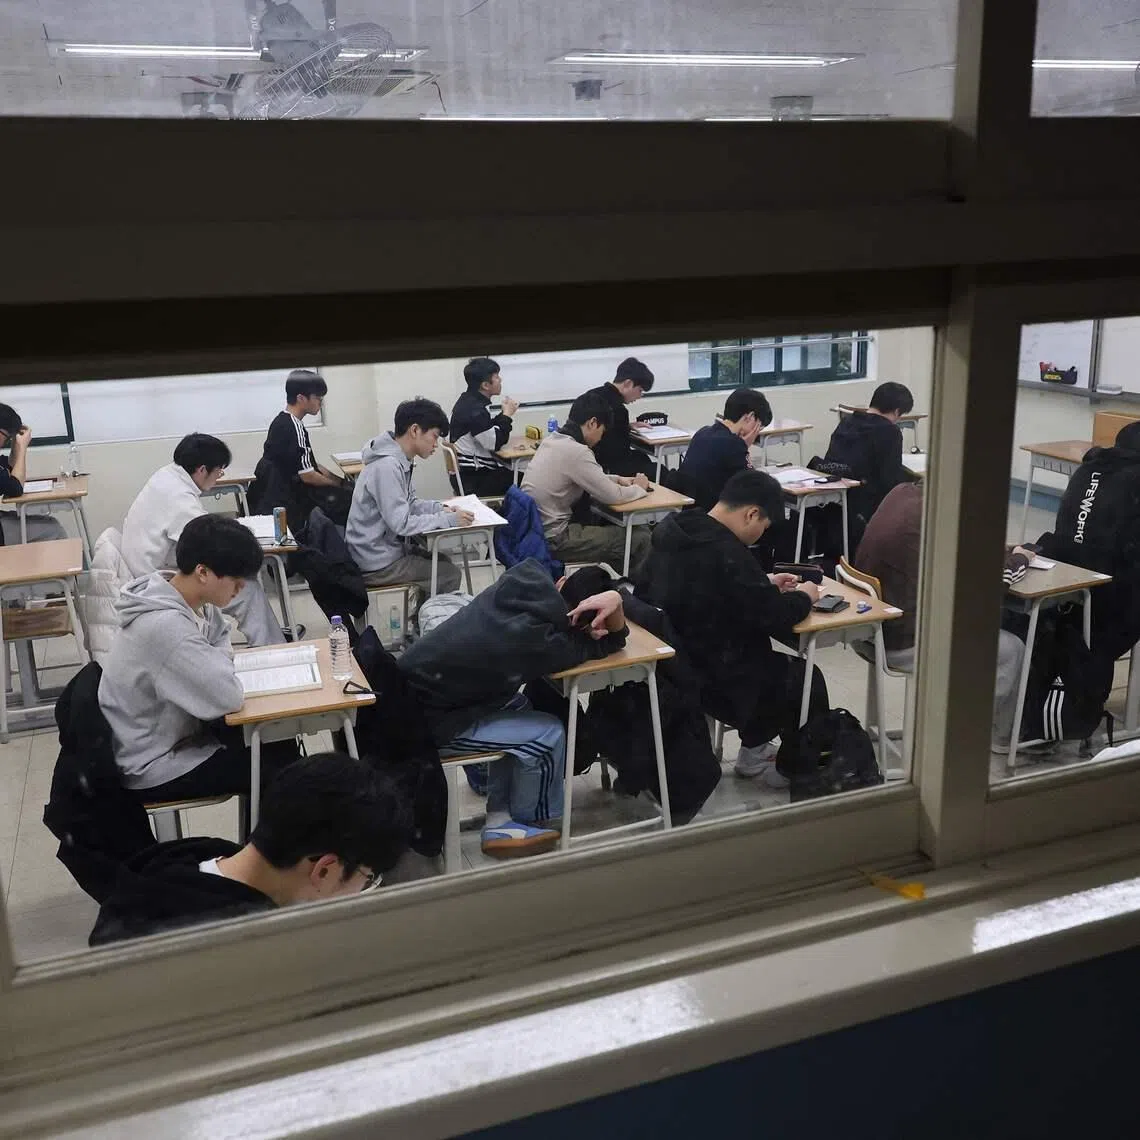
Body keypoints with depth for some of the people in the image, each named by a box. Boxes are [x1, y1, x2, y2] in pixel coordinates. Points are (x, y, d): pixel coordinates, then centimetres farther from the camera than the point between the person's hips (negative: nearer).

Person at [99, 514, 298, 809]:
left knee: (281, 746, 9)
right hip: (153, 767, -9)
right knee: (281, 770, -6)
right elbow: (228, 697, -33)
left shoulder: (195, 601, -6)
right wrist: (219, 660, -12)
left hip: (176, 732, 9)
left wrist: (217, 660, -10)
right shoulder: (165, 625, -34)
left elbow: (223, 644, 13)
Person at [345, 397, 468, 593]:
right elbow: (401, 523, -28)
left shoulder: (400, 461, 4)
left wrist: (440, 508, -2)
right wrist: (449, 520, -22)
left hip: (386, 546, 10)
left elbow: (409, 504, 14)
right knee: (450, 574, -4)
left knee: (443, 563, 20)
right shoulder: (387, 467, -26)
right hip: (377, 563, -10)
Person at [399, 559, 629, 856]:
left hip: (409, 691, 8)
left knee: (517, 709, 19)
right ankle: (538, 820, 19)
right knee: (548, 734, -5)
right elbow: (611, 641, -9)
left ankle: (501, 814, 23)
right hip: (425, 723, -8)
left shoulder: (518, 581, -6)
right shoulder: (537, 642, -25)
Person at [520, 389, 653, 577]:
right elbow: (612, 497, -15)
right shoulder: (576, 451, -20)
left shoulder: (552, 440, 7)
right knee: (640, 538, -3)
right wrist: (639, 487, 4)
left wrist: (618, 479, 13)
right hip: (553, 539, -10)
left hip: (534, 530, 10)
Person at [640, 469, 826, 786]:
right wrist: (803, 596, -2)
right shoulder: (727, 554, -28)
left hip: (668, 661, 9)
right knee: (806, 679, 12)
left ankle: (756, 749, 38)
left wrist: (766, 583, 13)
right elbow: (776, 618, -22)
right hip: (709, 678, -9)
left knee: (777, 665, 27)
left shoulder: (673, 528, 0)